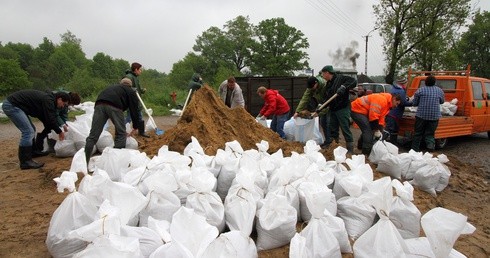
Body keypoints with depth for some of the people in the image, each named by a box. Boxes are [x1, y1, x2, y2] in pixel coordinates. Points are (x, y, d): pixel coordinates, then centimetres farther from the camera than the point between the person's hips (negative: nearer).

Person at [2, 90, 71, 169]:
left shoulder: (48, 98, 14)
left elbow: (46, 119, 21)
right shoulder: (48, 100, -16)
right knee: (28, 131, -15)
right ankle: (25, 162, -12)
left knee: (31, 130, 18)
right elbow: (50, 120, -17)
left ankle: (32, 152, 31)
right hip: (11, 105, -11)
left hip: (13, 105, 11)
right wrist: (60, 132, -3)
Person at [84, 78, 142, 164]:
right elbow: (134, 110, 20)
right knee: (121, 133, 11)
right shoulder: (131, 92, 25)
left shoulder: (113, 87, 41)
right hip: (114, 106, -5)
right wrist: (135, 127, 29)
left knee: (93, 136, 5)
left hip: (99, 104, 5)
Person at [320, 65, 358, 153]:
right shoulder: (328, 83, 16)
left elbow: (354, 81, -19)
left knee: (345, 129, -6)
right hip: (333, 109, 9)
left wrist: (344, 87, -32)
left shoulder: (340, 78, -8)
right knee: (333, 129, 14)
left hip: (342, 109, -9)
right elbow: (327, 99, 16)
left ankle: (350, 149, 0)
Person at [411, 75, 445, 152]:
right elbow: (442, 101, 22)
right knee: (430, 134, 9)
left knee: (418, 133, 8)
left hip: (421, 115, -2)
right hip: (434, 116, 2)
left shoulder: (420, 90, 0)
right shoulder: (440, 90, 8)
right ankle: (431, 146, -11)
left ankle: (415, 150, 12)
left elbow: (414, 103, 4)